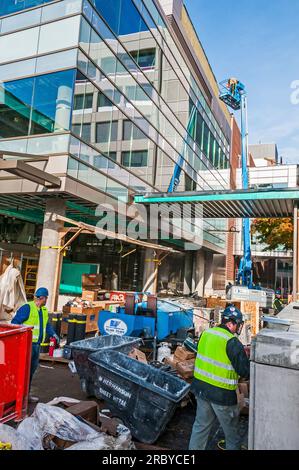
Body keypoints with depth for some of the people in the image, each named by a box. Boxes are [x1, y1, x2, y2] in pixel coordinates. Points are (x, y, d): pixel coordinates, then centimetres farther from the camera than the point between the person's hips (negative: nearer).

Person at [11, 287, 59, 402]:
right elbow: (15, 322, -16)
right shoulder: (27, 308, -13)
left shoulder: (44, 310, 13)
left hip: (37, 344, 9)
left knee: (32, 369, 15)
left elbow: (47, 324, 19)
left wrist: (53, 334, 4)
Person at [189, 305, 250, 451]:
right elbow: (246, 372, -17)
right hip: (222, 394, -6)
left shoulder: (206, 333, -2)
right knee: (232, 434, 16)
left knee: (201, 425, 22)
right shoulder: (232, 343, -21)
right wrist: (246, 358, 3)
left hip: (200, 388, 6)